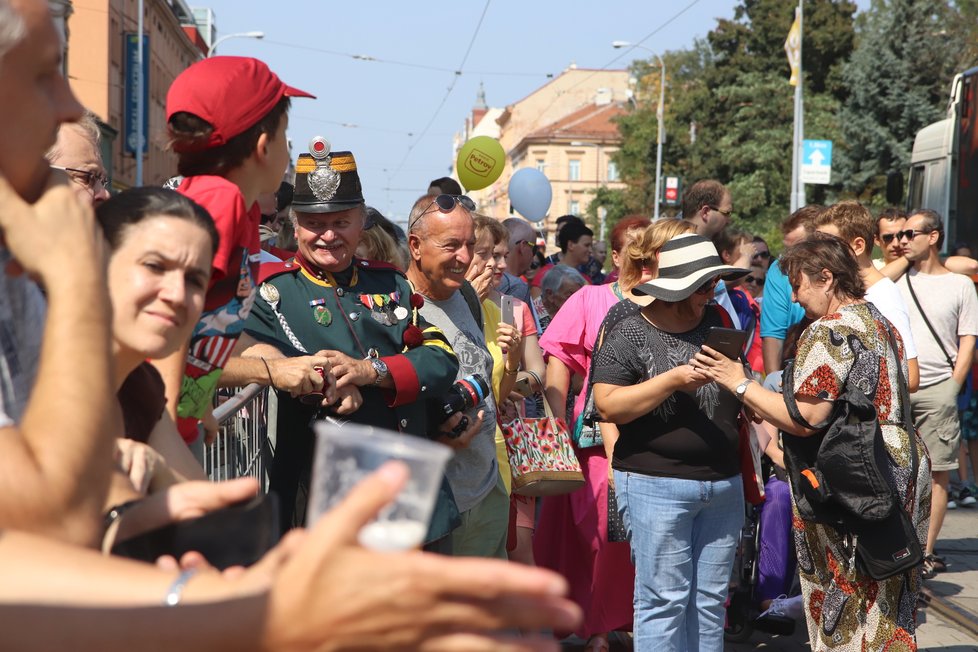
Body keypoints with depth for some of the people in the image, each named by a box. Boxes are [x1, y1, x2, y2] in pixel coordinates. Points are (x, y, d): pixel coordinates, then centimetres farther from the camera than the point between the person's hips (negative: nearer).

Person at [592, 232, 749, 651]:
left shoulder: (717, 323, 10)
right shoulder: (630, 334, -7)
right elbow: (608, 405, -15)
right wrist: (672, 381, -21)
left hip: (724, 484, 6)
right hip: (657, 486, -6)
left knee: (710, 600, 10)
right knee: (664, 601, -4)